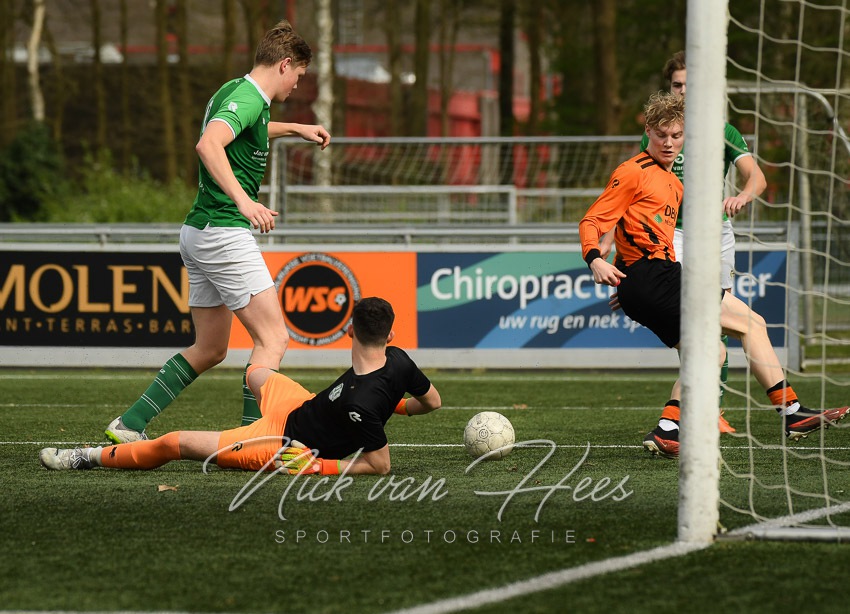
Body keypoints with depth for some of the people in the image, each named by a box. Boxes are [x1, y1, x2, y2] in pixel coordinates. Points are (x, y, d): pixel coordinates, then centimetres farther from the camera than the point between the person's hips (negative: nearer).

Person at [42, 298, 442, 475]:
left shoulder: (359, 404, -40)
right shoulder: (398, 359, -19)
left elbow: (380, 465, -33)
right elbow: (433, 401, -2)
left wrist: (317, 466, -28)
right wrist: (391, 407, 14)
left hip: (283, 445, -9)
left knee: (177, 443, -1)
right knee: (257, 373, 37)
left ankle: (90, 457, 17)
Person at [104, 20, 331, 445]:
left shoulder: (233, 92, 15)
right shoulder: (249, 99, -15)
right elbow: (208, 144, -34)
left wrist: (294, 129, 40)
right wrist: (243, 199, -41)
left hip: (199, 231, 10)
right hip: (223, 231, -10)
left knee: (209, 350, 16)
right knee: (273, 338, -10)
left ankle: (129, 425, 16)